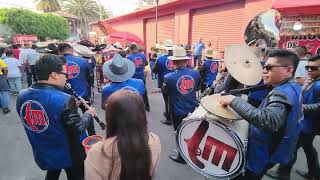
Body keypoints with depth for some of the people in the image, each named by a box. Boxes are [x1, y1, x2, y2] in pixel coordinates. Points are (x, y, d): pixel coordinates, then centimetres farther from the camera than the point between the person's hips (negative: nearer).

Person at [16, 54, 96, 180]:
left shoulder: (22, 96, -9)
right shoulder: (65, 100, -30)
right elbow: (77, 130, -22)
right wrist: (89, 114, -6)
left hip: (42, 155, 6)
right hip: (69, 156, -5)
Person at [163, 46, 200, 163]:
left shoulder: (169, 78, -23)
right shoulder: (196, 73, -12)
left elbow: (165, 93, -4)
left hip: (178, 112, -3)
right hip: (193, 109, 4)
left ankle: (182, 157, 36)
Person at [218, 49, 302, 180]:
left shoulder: (283, 92, -28)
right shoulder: (292, 88, 5)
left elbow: (268, 121, -47)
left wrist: (234, 101, -43)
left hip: (263, 154, -10)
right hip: (270, 150, 10)